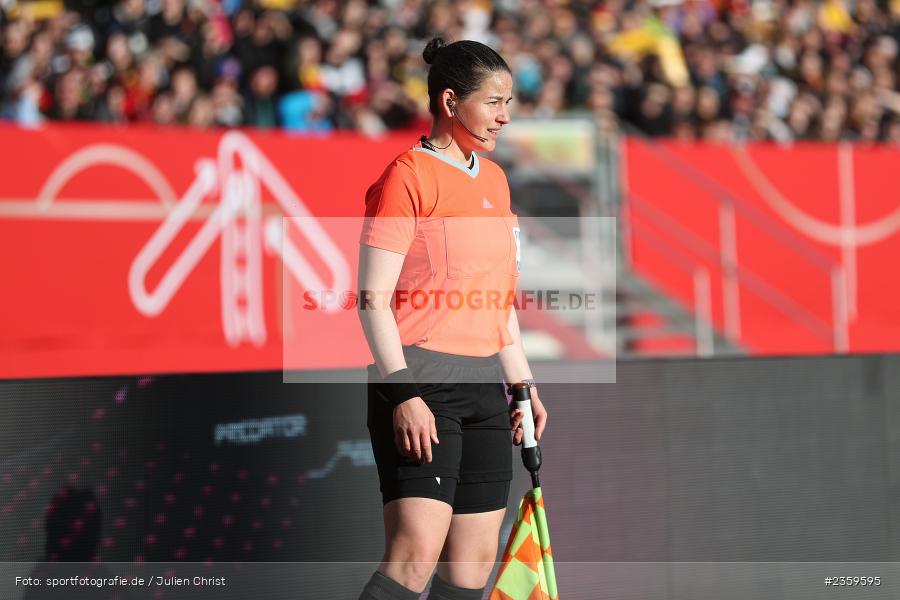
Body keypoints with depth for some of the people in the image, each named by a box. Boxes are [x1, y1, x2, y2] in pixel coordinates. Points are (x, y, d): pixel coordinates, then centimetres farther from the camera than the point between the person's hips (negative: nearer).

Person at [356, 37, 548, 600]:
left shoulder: (494, 179, 17)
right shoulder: (408, 175, -7)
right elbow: (373, 299, -11)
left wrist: (523, 383, 21)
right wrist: (403, 394, -18)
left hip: (485, 385, 8)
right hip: (421, 382, -8)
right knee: (417, 551, -18)